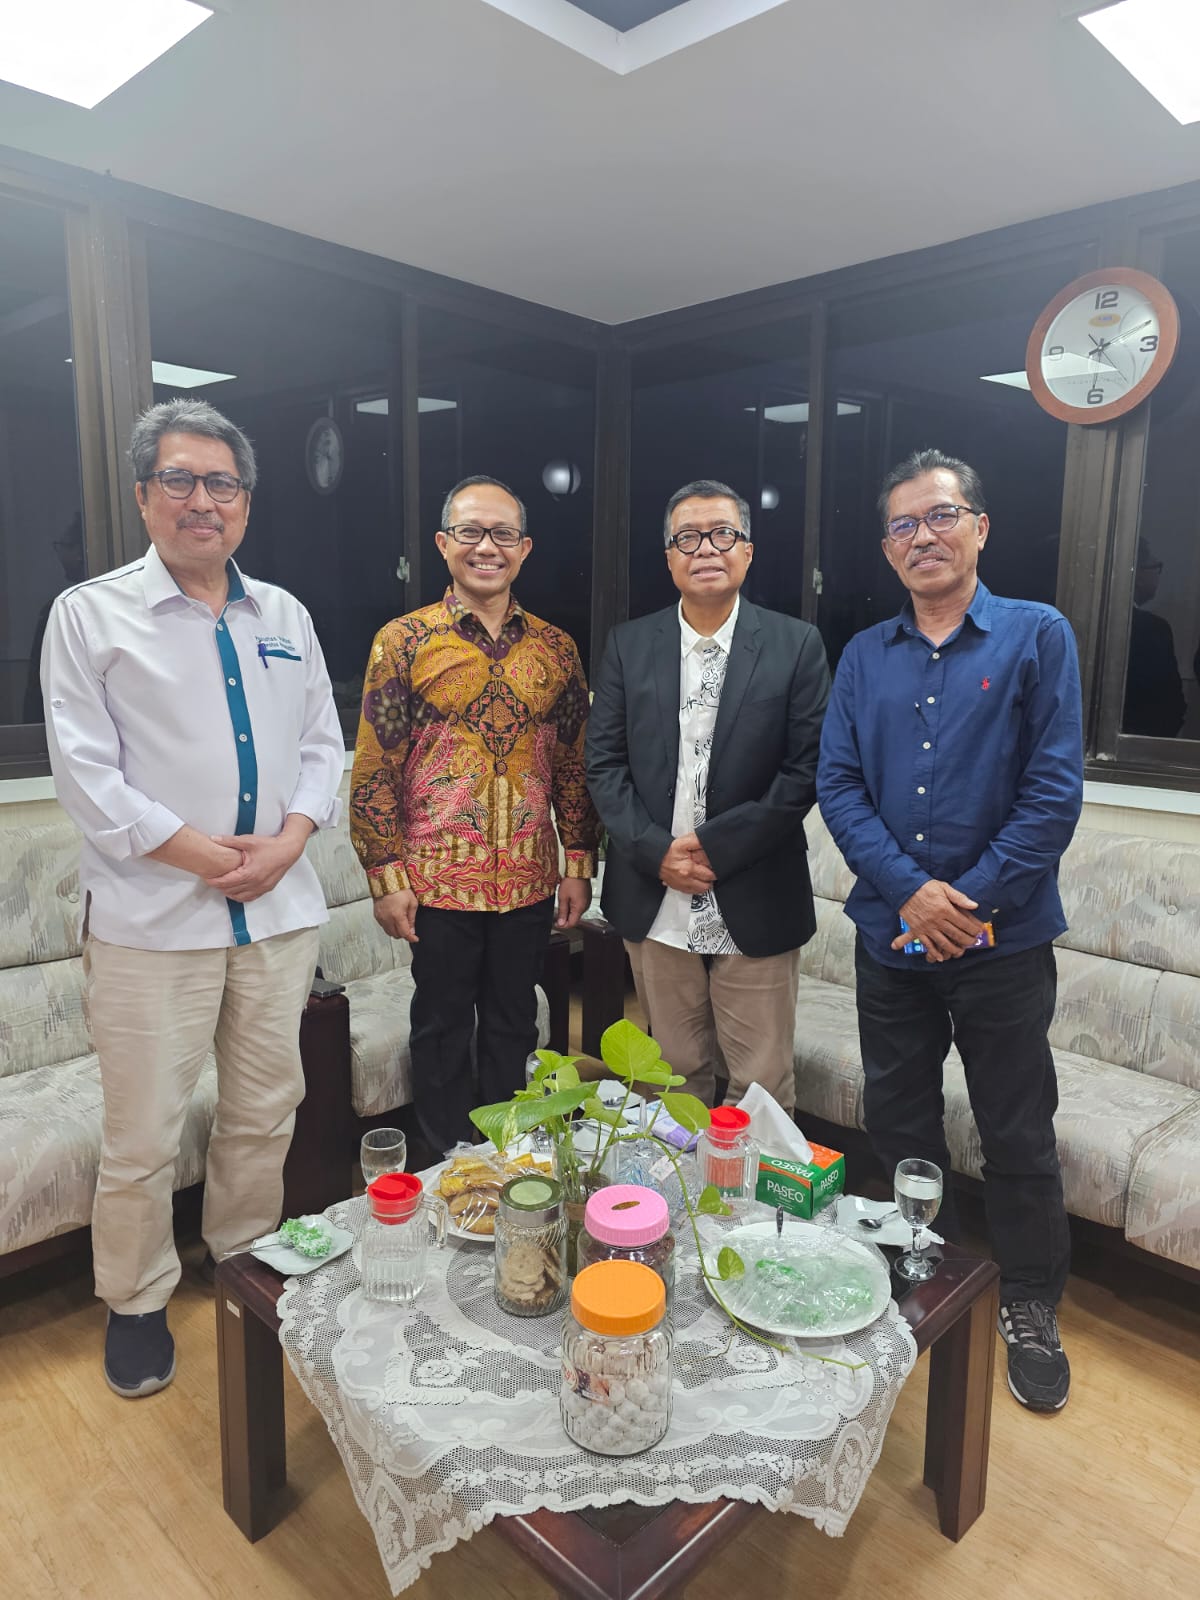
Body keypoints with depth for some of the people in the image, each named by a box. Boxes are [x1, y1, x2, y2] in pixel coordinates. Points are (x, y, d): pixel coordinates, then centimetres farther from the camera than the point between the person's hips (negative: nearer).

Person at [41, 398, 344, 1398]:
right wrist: (197, 853, -13)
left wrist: (289, 838, -6)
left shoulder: (284, 616, 12)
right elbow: (85, 769, -7)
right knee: (143, 1136, 5)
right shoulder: (92, 613, -1)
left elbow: (323, 743, 11)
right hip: (152, 917, -4)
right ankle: (137, 1304, 29)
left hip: (280, 909, 4)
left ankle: (247, 1269, 38)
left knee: (264, 1114, 16)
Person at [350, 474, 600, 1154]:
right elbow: (375, 768, -5)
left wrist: (579, 863, 5)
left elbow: (575, 764, 9)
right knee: (443, 1029, 12)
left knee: (513, 1027, 16)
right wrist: (386, 875, -8)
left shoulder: (555, 649, 5)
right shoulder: (403, 642, -4)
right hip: (437, 880, -2)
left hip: (529, 881, 3)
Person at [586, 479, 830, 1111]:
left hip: (754, 907, -2)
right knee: (678, 1074, 15)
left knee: (763, 1086, 8)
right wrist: (656, 851, -9)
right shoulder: (629, 644, 6)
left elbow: (805, 770, -6)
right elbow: (604, 763, 3)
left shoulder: (796, 645, -1)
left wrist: (715, 844, -13)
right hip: (654, 903, 2)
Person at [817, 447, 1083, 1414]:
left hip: (1003, 941, -3)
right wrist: (910, 890, -14)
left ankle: (1032, 1311, 32)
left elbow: (1055, 791, -10)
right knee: (898, 1119, 16)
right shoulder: (864, 657, 6)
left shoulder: (1037, 637, -3)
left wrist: (970, 900, -14)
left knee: (1018, 1136, 10)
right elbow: (838, 785, -2)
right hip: (890, 934, 4)